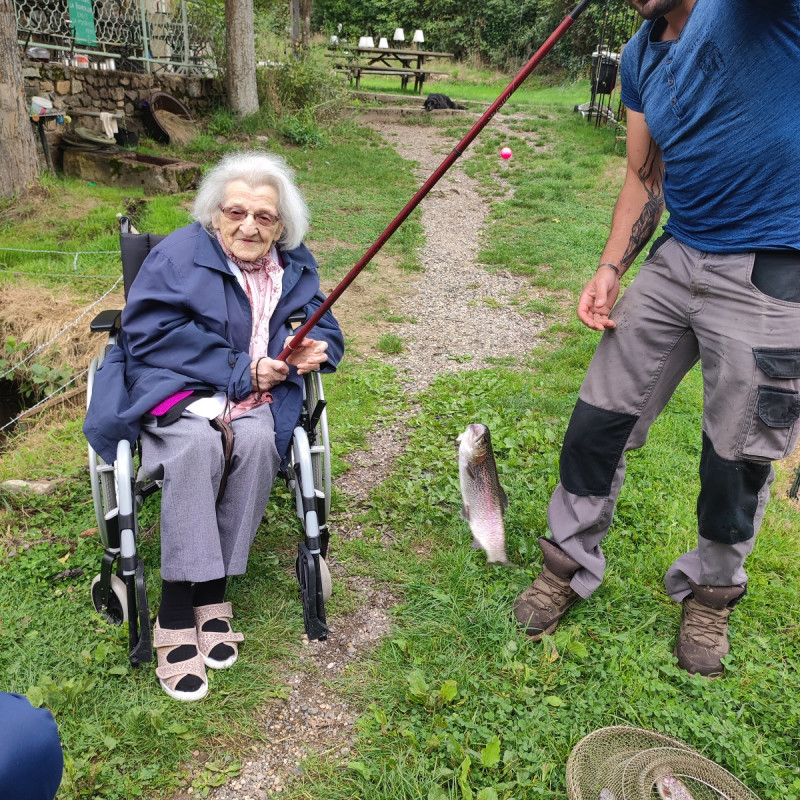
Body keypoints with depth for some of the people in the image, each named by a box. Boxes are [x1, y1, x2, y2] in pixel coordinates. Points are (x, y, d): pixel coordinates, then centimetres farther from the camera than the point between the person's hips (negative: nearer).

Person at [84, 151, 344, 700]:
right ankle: (176, 614, -30)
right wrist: (240, 370, -17)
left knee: (258, 440, -32)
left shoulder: (295, 269, 10)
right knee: (198, 442, -36)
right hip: (175, 389, -3)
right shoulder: (181, 254, -4)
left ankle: (208, 594, -22)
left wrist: (313, 350, -13)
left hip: (255, 395, 3)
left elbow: (325, 330, 15)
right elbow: (150, 335, -12)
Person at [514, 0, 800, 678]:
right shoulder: (641, 57, 10)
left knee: (737, 461, 6)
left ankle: (711, 592, 34)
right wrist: (610, 271, 4)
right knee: (598, 420, 7)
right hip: (676, 260, 7)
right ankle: (570, 564, 28)